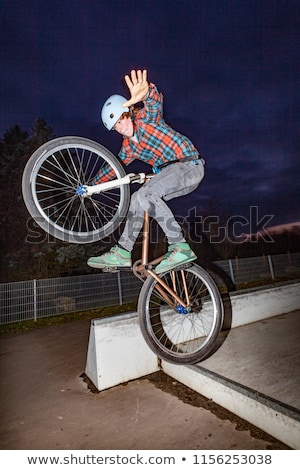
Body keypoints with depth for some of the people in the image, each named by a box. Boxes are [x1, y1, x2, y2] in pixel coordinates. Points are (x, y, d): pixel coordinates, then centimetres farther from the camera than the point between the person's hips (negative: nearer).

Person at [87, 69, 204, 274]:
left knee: (146, 193, -27)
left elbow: (156, 101, -28)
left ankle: (181, 247, -25)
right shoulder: (129, 147, 15)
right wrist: (91, 185, 25)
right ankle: (122, 253, 6)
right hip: (170, 172, 8)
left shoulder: (145, 118, -5)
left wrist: (145, 94, -51)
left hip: (189, 164, -8)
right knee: (137, 200, 3)